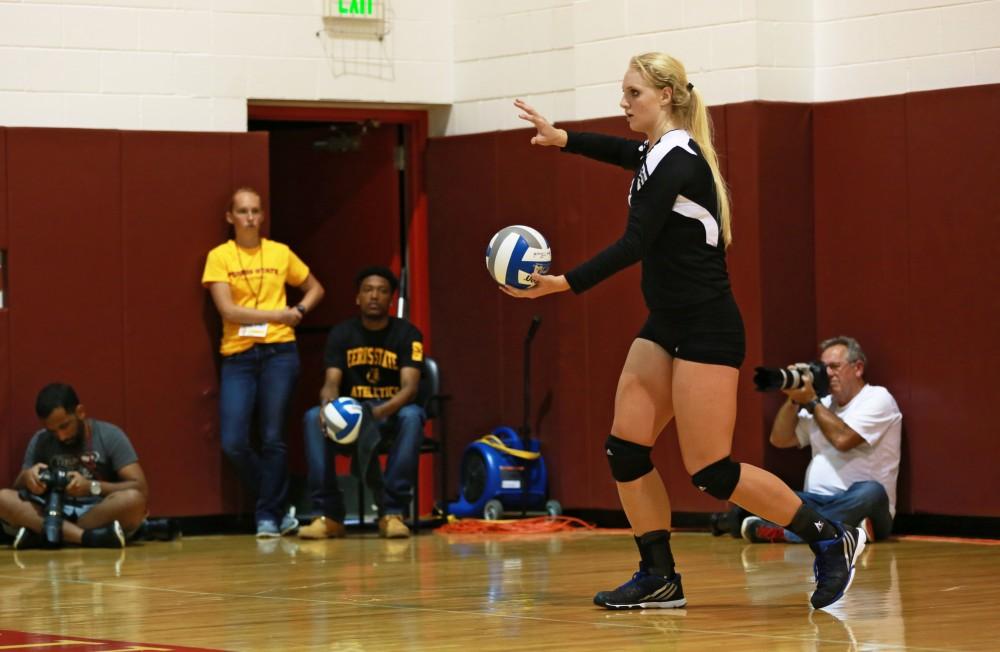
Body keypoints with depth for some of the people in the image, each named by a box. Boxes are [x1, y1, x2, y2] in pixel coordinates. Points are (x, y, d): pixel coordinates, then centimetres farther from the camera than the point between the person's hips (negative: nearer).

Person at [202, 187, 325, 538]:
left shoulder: (280, 253, 9)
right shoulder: (219, 257, 2)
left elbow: (315, 289, 22)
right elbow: (228, 310, -7)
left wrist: (299, 311, 3)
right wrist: (278, 314, -7)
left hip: (279, 352, 0)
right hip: (237, 355, 0)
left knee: (273, 439, -4)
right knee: (233, 443, -8)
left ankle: (269, 515, 8)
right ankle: (277, 504, 12)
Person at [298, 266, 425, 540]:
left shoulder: (407, 334, -8)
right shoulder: (341, 334, 0)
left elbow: (409, 387, -20)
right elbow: (331, 383, -10)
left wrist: (379, 412, -41)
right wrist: (329, 404, -36)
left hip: (392, 414, -2)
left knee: (412, 416, -37)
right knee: (313, 418, -29)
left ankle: (392, 512, -35)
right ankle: (328, 514, -29)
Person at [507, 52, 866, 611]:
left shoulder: (677, 160, -18)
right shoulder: (659, 153, 10)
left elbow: (633, 245, -25)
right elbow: (621, 152, 36)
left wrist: (563, 284, -29)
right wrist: (562, 139, 25)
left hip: (706, 330, -10)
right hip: (667, 327, 10)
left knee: (711, 472, -8)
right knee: (626, 449, 2)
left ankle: (831, 539, 4)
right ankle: (660, 578, 9)